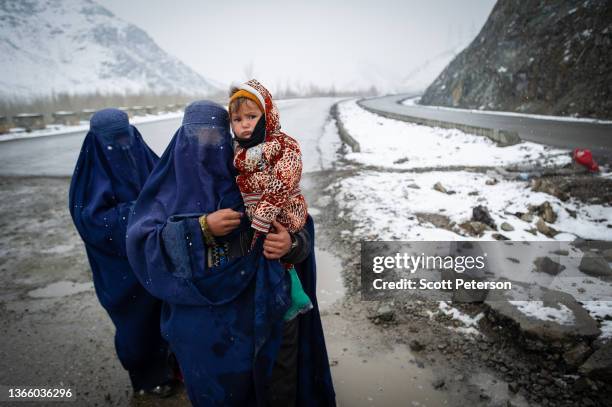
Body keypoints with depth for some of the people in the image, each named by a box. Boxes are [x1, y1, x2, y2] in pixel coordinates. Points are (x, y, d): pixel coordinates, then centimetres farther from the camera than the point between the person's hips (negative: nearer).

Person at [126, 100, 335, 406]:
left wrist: (292, 244, -26)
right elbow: (141, 245, -14)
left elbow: (300, 227, -3)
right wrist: (202, 228, -25)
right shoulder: (171, 188, -2)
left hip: (257, 313, 1)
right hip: (201, 320, 0)